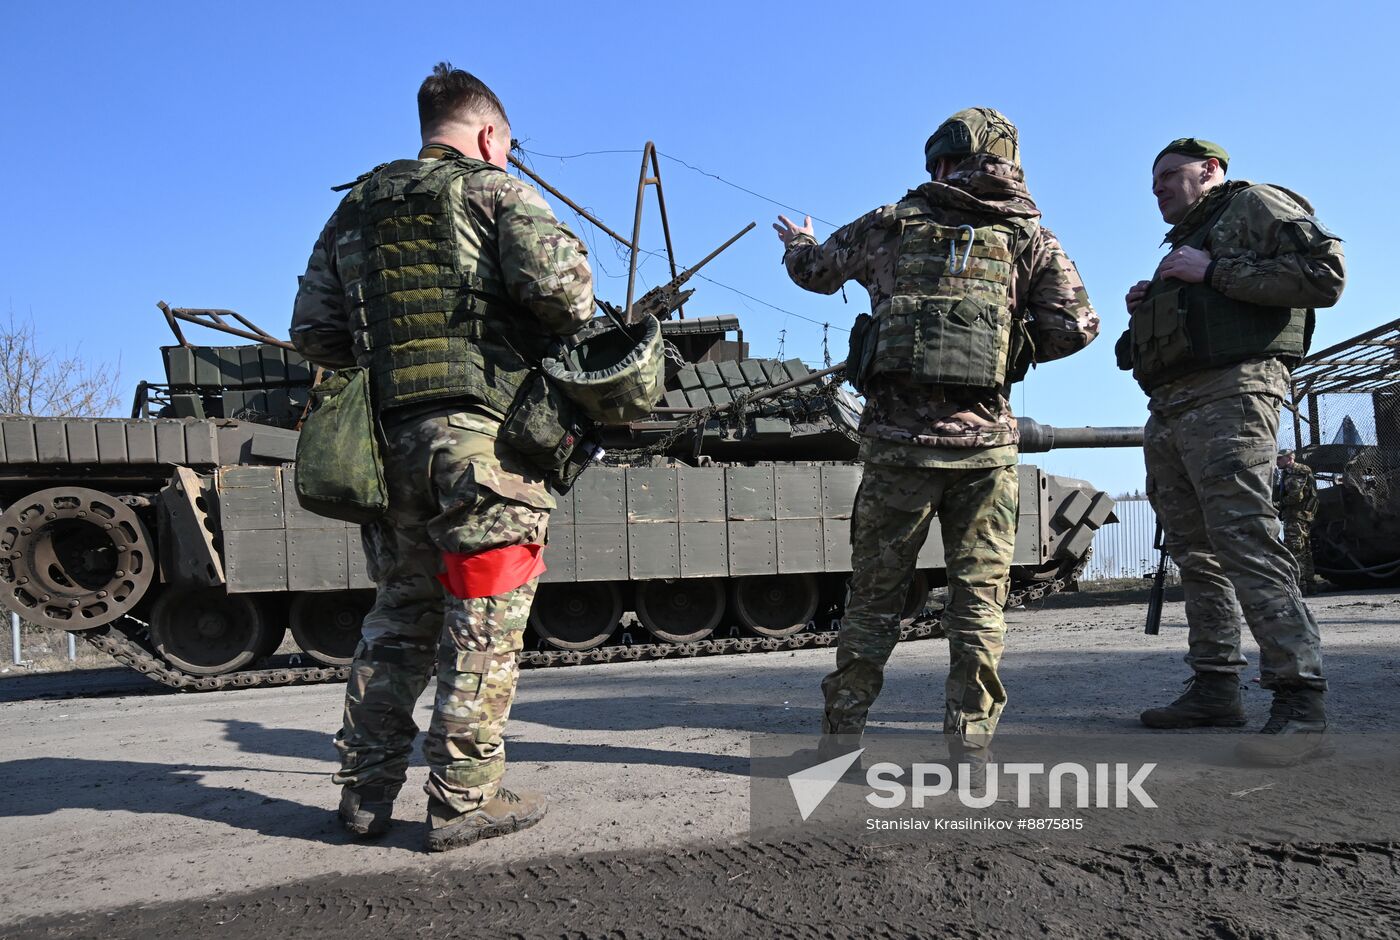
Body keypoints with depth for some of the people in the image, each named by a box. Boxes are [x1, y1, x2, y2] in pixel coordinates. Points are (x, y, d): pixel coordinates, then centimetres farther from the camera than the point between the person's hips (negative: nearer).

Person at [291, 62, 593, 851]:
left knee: (400, 619, 16)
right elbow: (559, 280, -16)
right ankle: (465, 800, 5)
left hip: (390, 439, 6)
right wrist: (572, 326, 4)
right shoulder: (493, 189, 1)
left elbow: (314, 332, 17)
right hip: (483, 432, -6)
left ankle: (367, 793, 21)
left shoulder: (355, 210, 20)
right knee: (484, 630, 1)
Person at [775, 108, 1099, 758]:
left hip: (897, 439, 0)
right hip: (984, 442, 0)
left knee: (874, 594, 9)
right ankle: (971, 740, 8)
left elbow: (815, 271, 22)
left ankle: (840, 735, 14)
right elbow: (1076, 325, 0)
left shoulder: (892, 223, 8)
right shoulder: (1027, 234, 8)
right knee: (980, 596, 8)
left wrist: (796, 242, 45)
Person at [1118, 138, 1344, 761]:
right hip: (1167, 411, 9)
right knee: (1195, 551, 7)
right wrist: (1144, 315, 12)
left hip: (1229, 395, -9)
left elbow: (1325, 275, -9)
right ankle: (1215, 690, 11)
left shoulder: (1253, 205, 7)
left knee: (1245, 540, -18)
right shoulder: (1183, 246, 31)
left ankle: (1299, 702, -17)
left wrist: (1215, 272, -10)